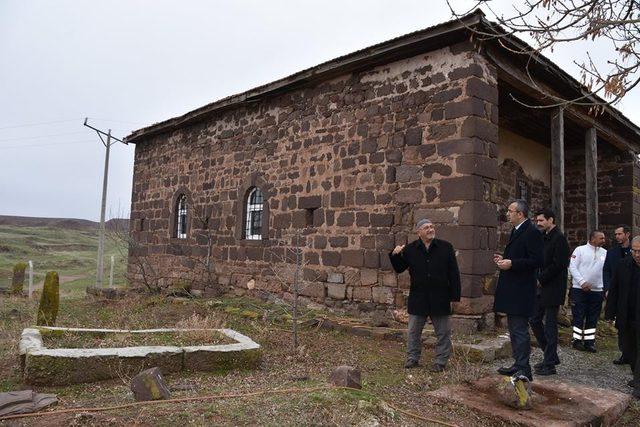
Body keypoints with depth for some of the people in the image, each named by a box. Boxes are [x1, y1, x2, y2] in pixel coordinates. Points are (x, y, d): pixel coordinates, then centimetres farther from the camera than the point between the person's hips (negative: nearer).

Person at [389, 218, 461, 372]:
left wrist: (455, 295, -5)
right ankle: (412, 358, 24)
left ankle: (441, 361, 21)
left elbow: (454, 273, -1)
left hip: (440, 298, -1)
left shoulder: (446, 247, -2)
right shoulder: (410, 249, 1)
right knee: (414, 331, 10)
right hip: (418, 297, 1)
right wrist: (395, 255, -12)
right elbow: (399, 268, 6)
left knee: (443, 332, 8)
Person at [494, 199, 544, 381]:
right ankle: (518, 365, 28)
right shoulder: (516, 231, 16)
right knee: (514, 328, 17)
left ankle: (524, 370, 4)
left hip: (521, 290, -10)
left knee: (520, 330, -5)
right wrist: (504, 259, 8)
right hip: (511, 290, 10)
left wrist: (511, 263, -22)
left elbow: (537, 261, -21)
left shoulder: (532, 232, -15)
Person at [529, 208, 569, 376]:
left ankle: (549, 364, 9)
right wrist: (538, 279, 3)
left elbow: (558, 265, -19)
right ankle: (551, 356, 25)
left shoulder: (559, 238, -13)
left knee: (550, 325, -1)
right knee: (534, 320, 12)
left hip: (553, 289, -9)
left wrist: (540, 279, -14)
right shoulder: (543, 237, 14)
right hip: (541, 288, 9)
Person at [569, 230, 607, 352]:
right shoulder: (580, 250, -4)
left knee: (592, 318, 9)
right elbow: (572, 267, -7)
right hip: (579, 289, -4)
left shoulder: (605, 253, 6)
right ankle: (577, 341, 9)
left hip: (597, 290, 4)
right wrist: (582, 282, -15)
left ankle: (589, 342, 16)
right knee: (578, 316, 0)